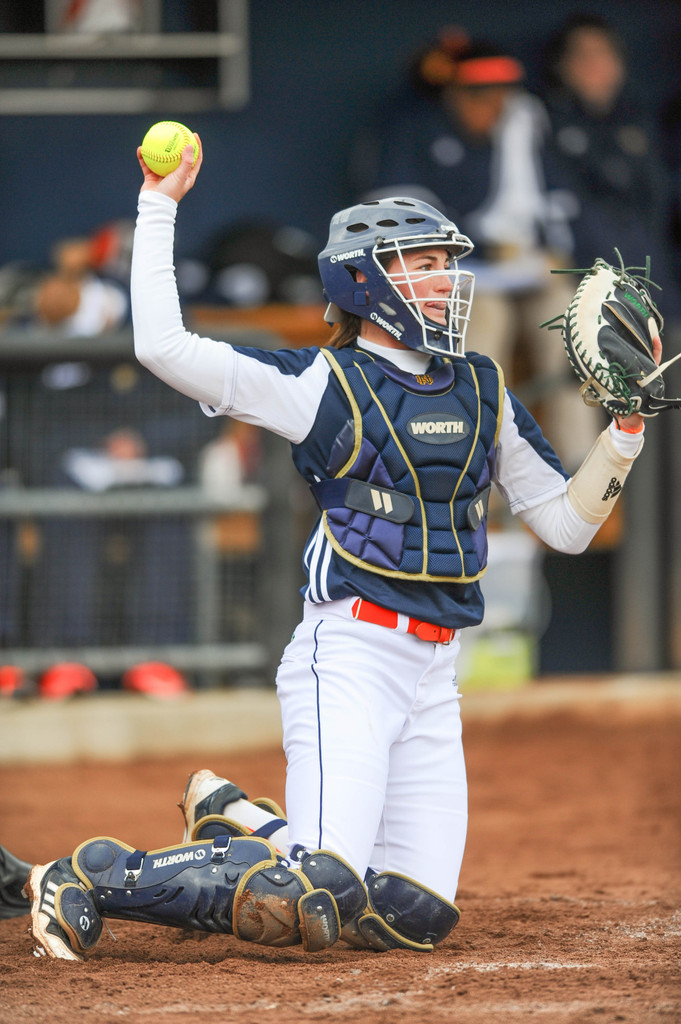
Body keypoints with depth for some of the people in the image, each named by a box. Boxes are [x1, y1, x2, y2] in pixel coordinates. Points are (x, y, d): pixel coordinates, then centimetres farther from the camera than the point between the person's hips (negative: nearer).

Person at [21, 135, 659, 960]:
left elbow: (567, 522, 17)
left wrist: (628, 424, 6)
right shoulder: (323, 383, -3)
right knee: (317, 898, -21)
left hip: (434, 677, 7)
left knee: (413, 916, 4)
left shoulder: (483, 391, 14)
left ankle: (234, 825, 26)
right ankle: (94, 880, -4)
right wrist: (158, 208, -8)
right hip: (349, 654, -7)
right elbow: (163, 346, -13)